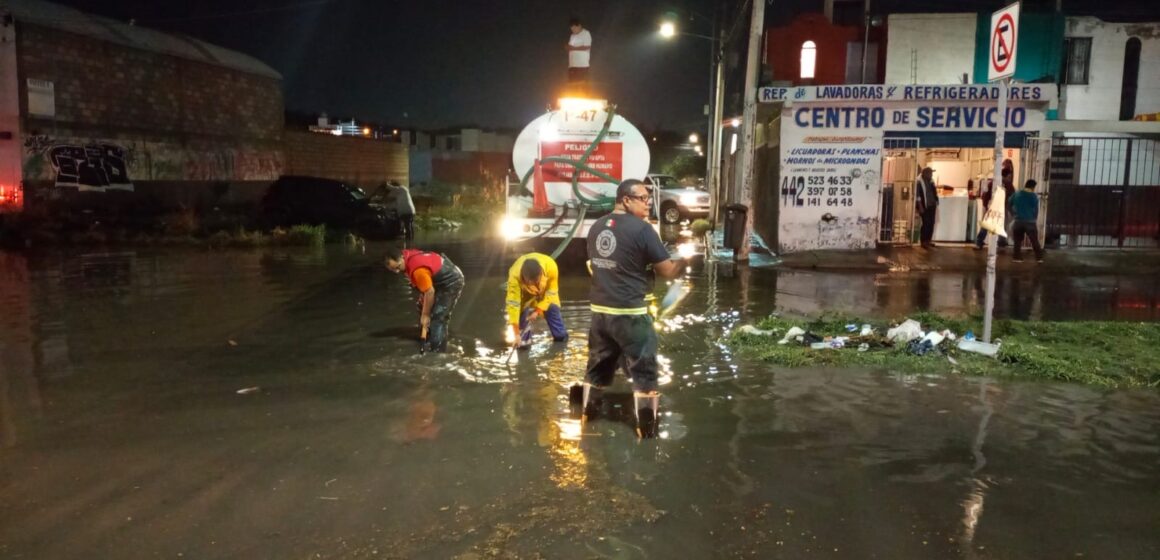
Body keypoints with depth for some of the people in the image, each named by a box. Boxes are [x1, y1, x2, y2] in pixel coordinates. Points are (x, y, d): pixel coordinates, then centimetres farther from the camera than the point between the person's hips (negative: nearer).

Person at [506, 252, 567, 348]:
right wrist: (516, 333, -42)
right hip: (523, 288, -1)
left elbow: (551, 292, -25)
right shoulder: (515, 276, -45)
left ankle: (561, 336, 19)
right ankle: (524, 338, 0)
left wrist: (538, 310, -28)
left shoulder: (551, 267, -42)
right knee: (523, 309, -18)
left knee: (552, 307, -1)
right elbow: (513, 304, -42)